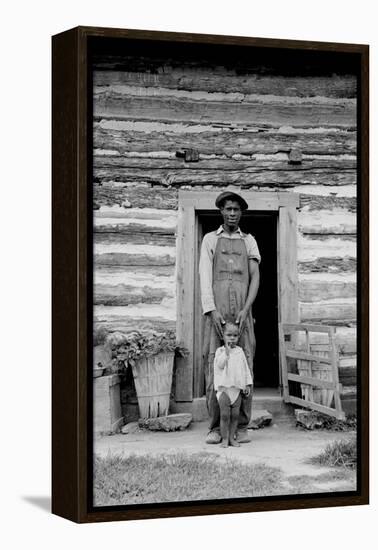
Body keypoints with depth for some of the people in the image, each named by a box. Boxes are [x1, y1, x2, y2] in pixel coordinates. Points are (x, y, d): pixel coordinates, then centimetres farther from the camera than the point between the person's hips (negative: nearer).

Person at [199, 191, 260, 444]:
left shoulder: (249, 242, 13)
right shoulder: (209, 240, 10)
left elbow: (255, 278, 2)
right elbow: (205, 278, -1)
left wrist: (246, 310, -14)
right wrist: (212, 310, -16)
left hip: (242, 313, 1)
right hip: (216, 313, -1)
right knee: (214, 368, -5)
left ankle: (242, 427, 2)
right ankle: (216, 428, 0)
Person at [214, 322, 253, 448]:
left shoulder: (239, 351, 11)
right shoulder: (220, 351, 2)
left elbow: (245, 369, 13)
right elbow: (220, 365, -15)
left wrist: (248, 384, 8)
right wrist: (227, 351, -15)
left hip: (237, 388, 3)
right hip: (224, 387, -3)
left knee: (235, 414, 3)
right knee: (225, 414, -5)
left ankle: (232, 437, 11)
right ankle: (224, 439, 2)